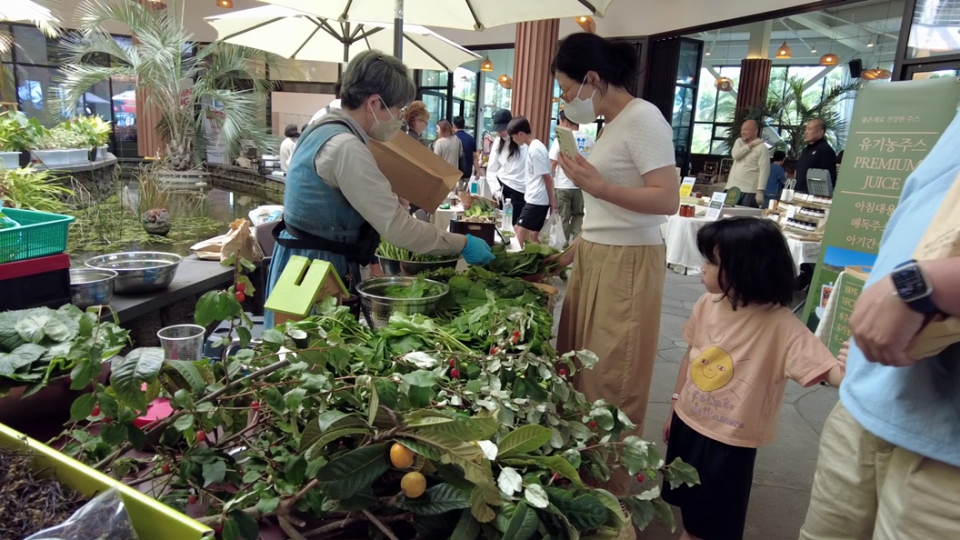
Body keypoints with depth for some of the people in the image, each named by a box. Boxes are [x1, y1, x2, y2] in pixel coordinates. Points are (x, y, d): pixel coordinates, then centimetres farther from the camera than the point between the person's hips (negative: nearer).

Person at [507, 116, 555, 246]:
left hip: (536, 200, -10)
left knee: (519, 231, -9)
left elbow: (547, 178, -16)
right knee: (533, 235, 12)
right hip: (536, 199, 10)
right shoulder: (535, 146, 12)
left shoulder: (534, 150, -17)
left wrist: (552, 200, -10)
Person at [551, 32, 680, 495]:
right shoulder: (614, 124, 15)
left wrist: (597, 186, -23)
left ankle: (611, 486, 18)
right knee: (582, 370, 14)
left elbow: (668, 201, -18)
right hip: (594, 260, 9)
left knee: (612, 381, 0)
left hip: (626, 265, -9)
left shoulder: (643, 118, -11)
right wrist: (572, 251, 15)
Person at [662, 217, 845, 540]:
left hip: (730, 441, -5)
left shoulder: (781, 325, -24)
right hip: (688, 421, 5)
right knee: (685, 502, 25)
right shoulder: (706, 305, -7)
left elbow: (827, 368, -33)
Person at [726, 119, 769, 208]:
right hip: (733, 188, 6)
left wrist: (760, 191, -18)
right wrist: (751, 145, -5)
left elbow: (764, 171, -10)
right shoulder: (739, 141, 15)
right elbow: (735, 154, -5)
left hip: (749, 191, -5)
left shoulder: (761, 147, -3)